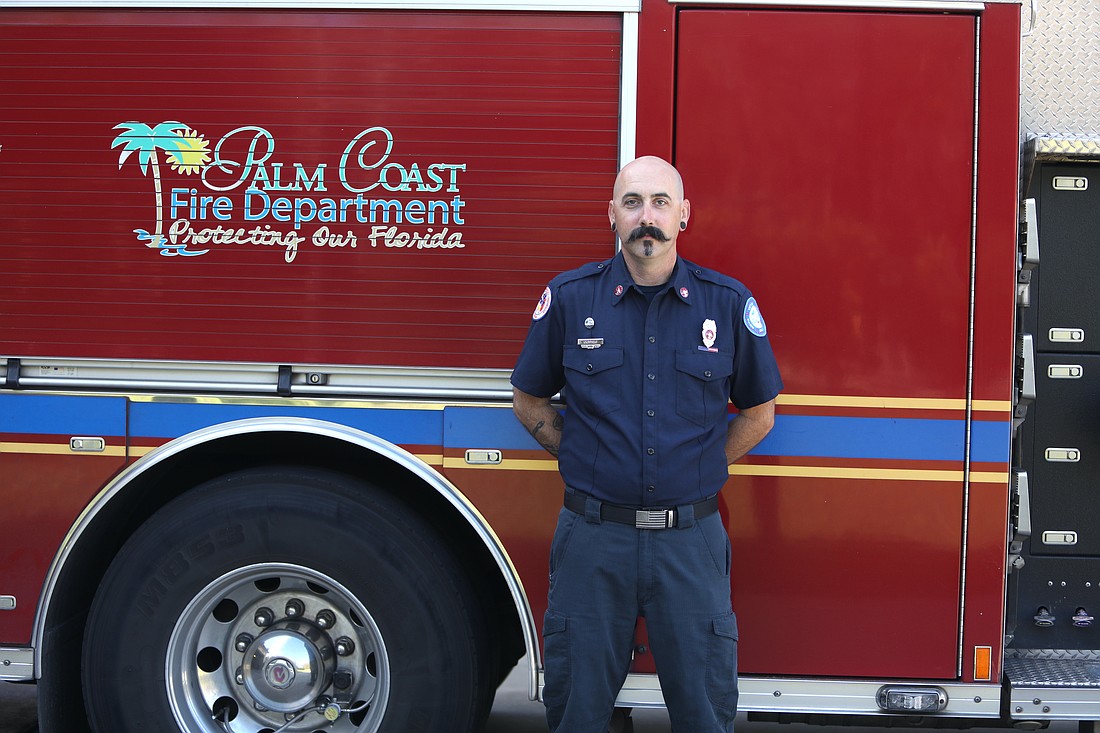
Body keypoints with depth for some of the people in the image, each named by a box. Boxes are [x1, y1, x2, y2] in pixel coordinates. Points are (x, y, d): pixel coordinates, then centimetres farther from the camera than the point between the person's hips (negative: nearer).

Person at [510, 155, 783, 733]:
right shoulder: (569, 297, 1)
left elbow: (758, 411, 12)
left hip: (690, 538, 0)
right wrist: (581, 459, 5)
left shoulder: (729, 303, 1)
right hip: (592, 535, 0)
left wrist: (701, 467, 5)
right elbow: (529, 399, 13)